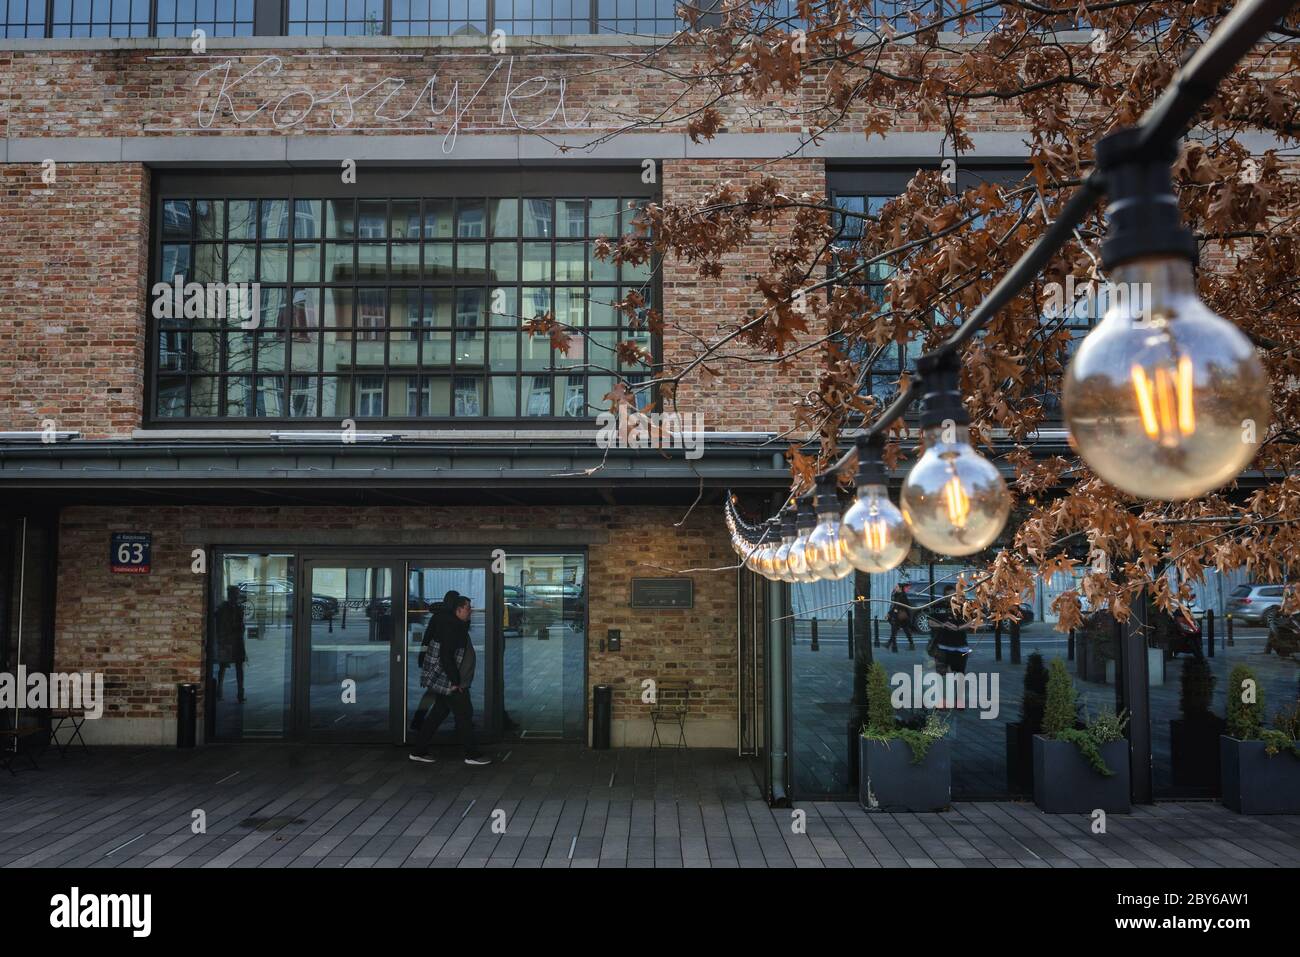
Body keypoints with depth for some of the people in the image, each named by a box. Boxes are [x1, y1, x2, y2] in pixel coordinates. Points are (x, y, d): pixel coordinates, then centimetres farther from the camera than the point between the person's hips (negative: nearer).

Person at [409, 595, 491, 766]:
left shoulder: (458, 626, 15)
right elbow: (446, 657, -24)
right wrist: (455, 681, -22)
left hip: (443, 681, 11)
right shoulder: (451, 628, -18)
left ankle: (419, 751, 19)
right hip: (448, 682, -11)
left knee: (438, 714, 14)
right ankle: (472, 755, 3)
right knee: (464, 714, -4)